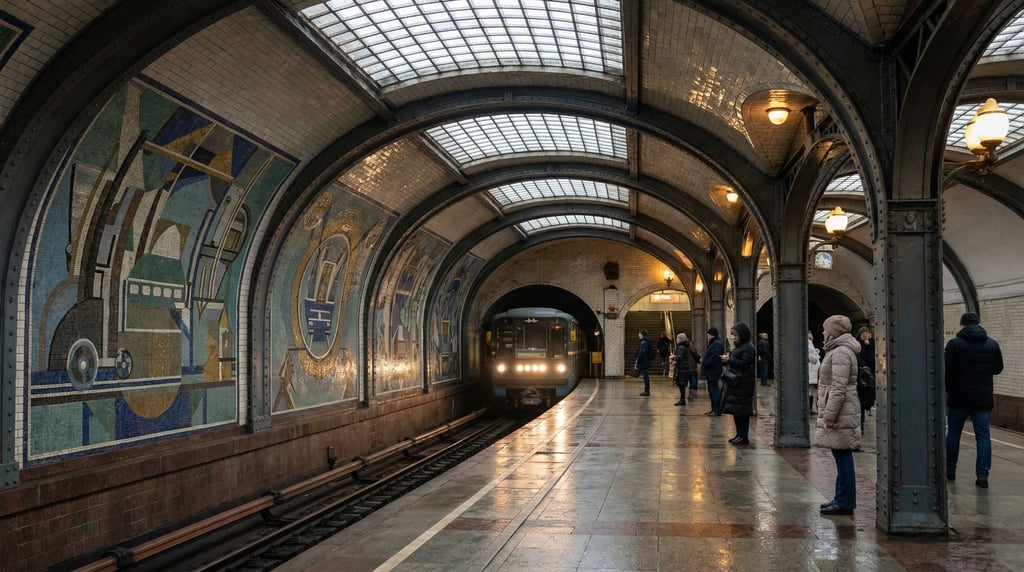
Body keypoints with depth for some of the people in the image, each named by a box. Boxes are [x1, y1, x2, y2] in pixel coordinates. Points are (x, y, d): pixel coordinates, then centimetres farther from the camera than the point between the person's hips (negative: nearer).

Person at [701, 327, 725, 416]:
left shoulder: (717, 344, -15)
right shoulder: (713, 343, 19)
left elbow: (714, 357, -25)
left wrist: (705, 363, -18)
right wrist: (703, 360, 9)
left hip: (713, 372, -11)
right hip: (710, 372, 11)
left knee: (714, 391, -9)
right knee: (711, 391, 14)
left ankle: (717, 410, -7)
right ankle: (714, 409, 19)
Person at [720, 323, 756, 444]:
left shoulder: (748, 348, -12)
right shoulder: (738, 347, 18)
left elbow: (744, 364, -20)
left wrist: (729, 360, -16)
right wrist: (726, 360, 2)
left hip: (743, 383, -10)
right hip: (734, 382, 10)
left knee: (741, 410, -8)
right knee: (735, 410, 11)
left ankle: (744, 437, -4)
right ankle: (739, 434, 19)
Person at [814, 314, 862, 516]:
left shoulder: (841, 352, -15)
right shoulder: (837, 350, 18)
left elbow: (839, 387, -21)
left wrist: (830, 414, -21)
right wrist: (828, 413, 22)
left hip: (841, 413, -11)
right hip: (838, 413, 11)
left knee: (843, 456, -6)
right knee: (841, 456, 14)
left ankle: (845, 502, -1)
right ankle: (842, 498, 21)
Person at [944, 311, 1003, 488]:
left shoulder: (954, 344, -7)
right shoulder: (992, 344, 4)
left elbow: (948, 371, -10)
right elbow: (998, 369, 15)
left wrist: (948, 390, 3)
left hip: (959, 397, -2)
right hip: (983, 399, 2)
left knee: (953, 433, 12)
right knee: (983, 436, 3)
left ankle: (950, 471, 20)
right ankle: (982, 476, -2)